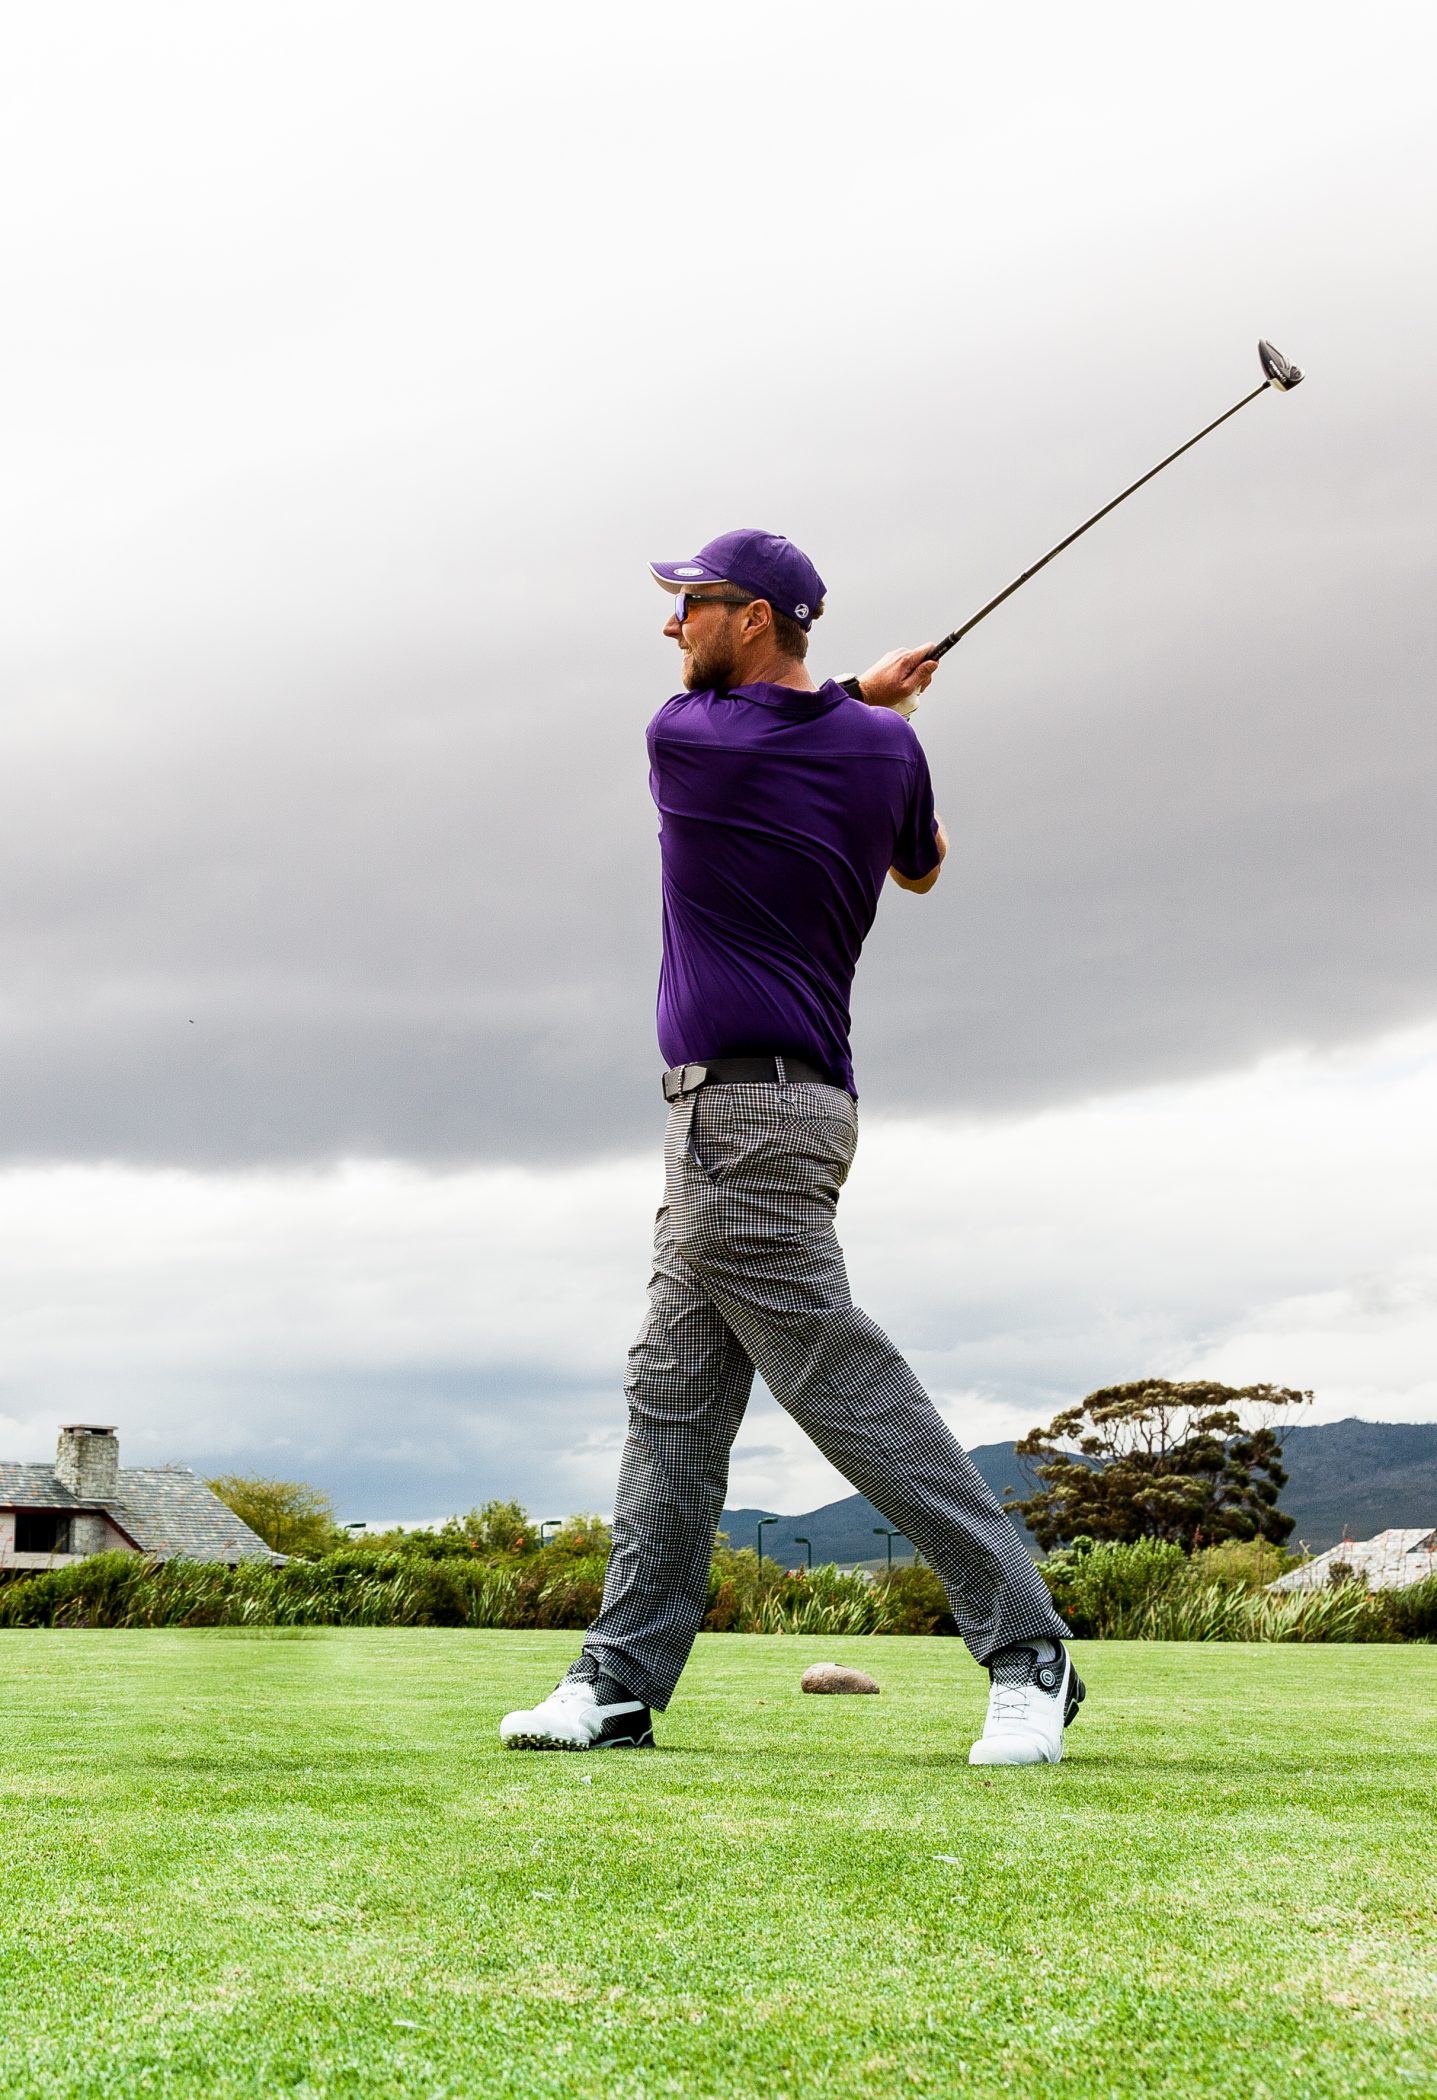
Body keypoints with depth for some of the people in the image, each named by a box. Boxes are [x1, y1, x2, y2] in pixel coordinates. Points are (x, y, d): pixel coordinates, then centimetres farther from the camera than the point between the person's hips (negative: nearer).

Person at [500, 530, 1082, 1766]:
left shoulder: (684, 739, -9)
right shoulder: (884, 749, 7)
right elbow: (923, 869, 26)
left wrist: (860, 694, 23)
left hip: (743, 1112, -9)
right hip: (756, 1115, 9)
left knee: (846, 1386, -9)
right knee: (674, 1395, 10)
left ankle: (1027, 1652, -7)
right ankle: (623, 1680, 11)